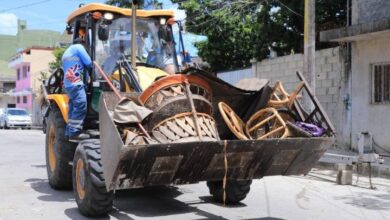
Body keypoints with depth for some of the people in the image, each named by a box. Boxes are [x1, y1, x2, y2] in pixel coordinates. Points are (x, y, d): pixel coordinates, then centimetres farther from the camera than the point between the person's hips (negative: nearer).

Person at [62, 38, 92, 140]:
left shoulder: (66, 52, 32)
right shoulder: (78, 47, 5)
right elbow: (88, 63, -2)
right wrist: (92, 66, 19)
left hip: (68, 84, 10)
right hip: (76, 83, -10)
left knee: (73, 108, 10)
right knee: (80, 106, -16)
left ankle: (70, 132, 10)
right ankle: (75, 132, -22)